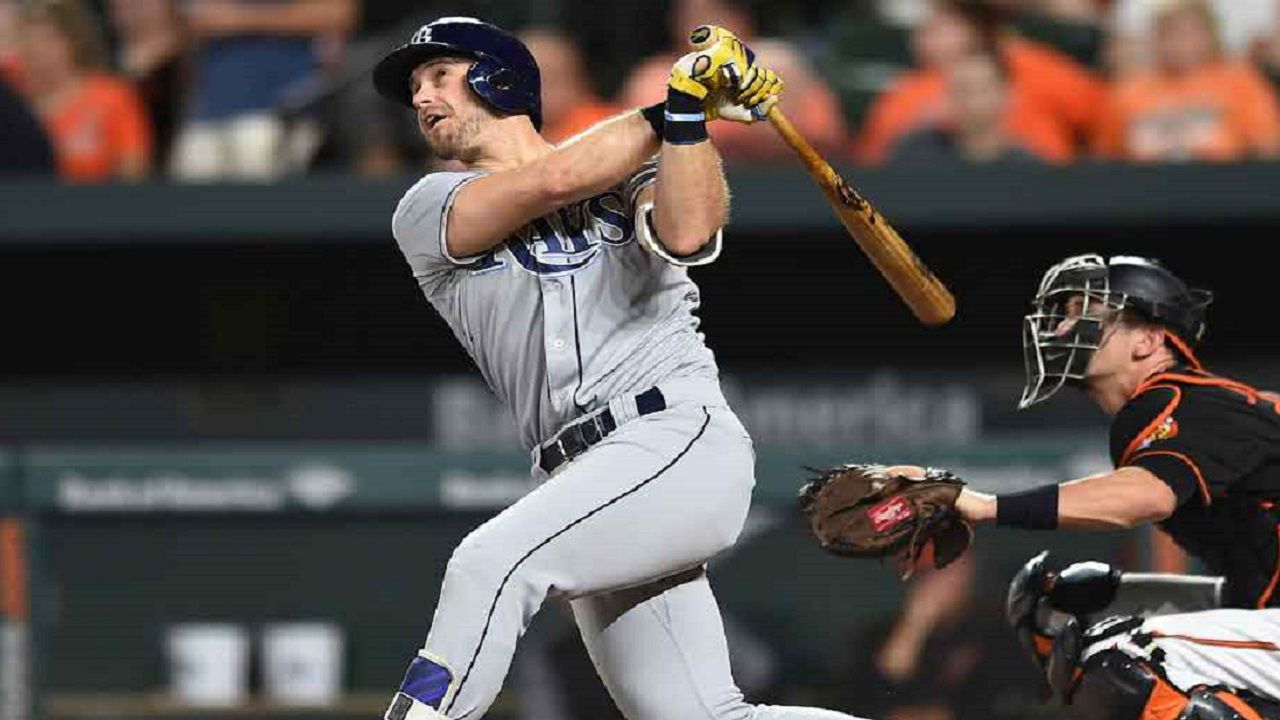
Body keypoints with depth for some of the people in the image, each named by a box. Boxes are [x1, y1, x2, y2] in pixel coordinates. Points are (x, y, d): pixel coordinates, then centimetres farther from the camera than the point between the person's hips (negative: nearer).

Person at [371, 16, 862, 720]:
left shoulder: (630, 175, 14)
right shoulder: (426, 212, 15)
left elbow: (686, 234, -9)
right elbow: (553, 180, -1)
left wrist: (692, 111, -12)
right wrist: (676, 105, 6)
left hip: (683, 439, -4)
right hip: (581, 474, 4)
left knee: (491, 562, -27)